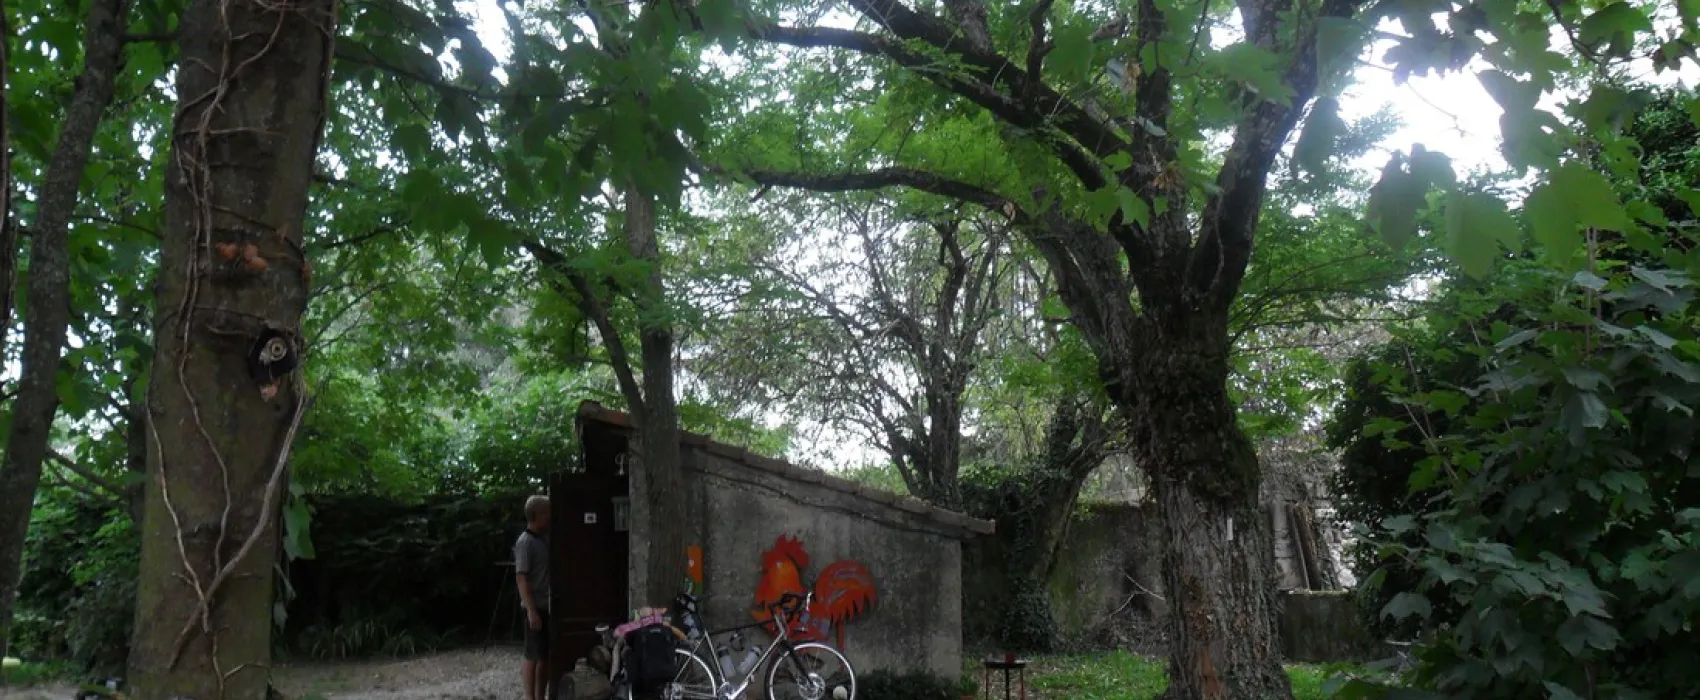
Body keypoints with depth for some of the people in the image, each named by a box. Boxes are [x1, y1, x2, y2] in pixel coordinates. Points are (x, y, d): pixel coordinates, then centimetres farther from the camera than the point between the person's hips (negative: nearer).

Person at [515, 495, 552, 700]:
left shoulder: (545, 537, 8)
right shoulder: (525, 542, -14)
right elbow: (521, 578, -18)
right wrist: (531, 610, -21)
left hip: (549, 606, 8)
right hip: (536, 608, -8)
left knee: (546, 655, 12)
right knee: (533, 655, -1)